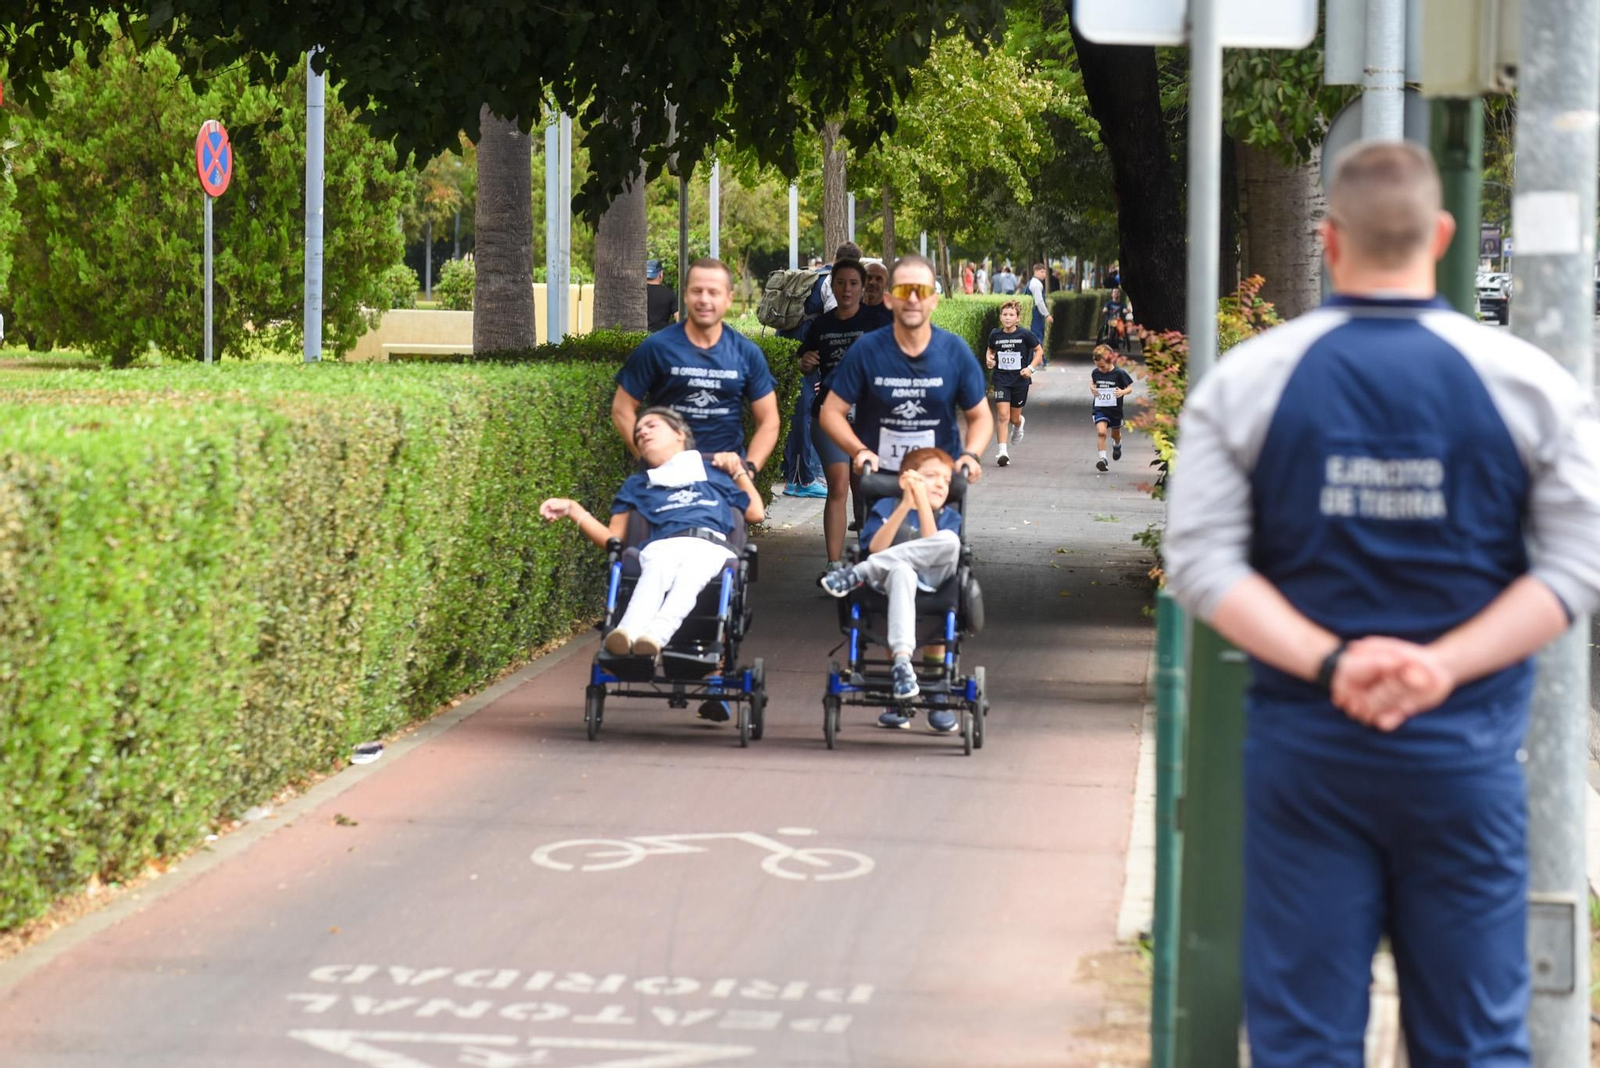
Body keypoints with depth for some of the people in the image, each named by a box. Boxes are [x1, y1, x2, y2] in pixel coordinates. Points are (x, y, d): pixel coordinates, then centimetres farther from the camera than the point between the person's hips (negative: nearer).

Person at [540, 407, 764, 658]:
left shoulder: (714, 471, 36)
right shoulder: (637, 485, 38)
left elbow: (755, 513, 29)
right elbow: (613, 538, 27)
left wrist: (738, 470, 32)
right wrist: (573, 510, 17)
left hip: (709, 547, -1)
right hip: (662, 546, 1)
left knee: (688, 579, -39)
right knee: (657, 572, -39)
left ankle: (656, 635, -65)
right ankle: (627, 631, -67)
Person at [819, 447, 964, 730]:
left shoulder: (949, 517, 22)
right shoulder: (886, 508, 19)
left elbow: (933, 549, -1)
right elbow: (875, 547, -1)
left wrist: (922, 502, -6)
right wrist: (905, 505, -6)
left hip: (931, 583, 2)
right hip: (888, 580, -2)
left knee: (949, 541, -30)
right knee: (901, 571, -41)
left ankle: (858, 574, -26)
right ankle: (902, 661, -56)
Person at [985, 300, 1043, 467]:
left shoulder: (1025, 335, -9)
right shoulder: (995, 335, -2)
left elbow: (1039, 350, 2)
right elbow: (990, 349, 17)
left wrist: (1031, 367, -11)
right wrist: (988, 358, -4)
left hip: (1020, 380, 0)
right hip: (1001, 379, 0)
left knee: (1014, 418, 11)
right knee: (1002, 414, -14)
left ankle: (1019, 424, 50)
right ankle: (1001, 451, -12)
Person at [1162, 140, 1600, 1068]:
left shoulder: (1244, 382, 0)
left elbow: (1201, 562, -5)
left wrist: (1328, 663, -11)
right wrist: (1448, 663, -12)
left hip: (1304, 742, 1)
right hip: (1466, 748, -1)